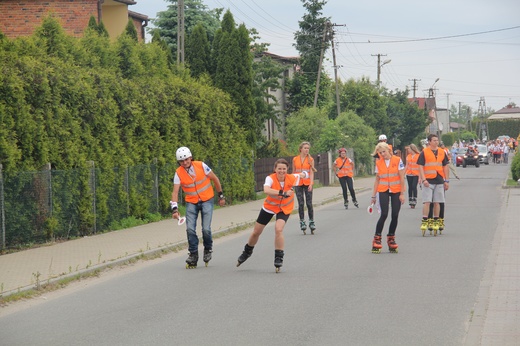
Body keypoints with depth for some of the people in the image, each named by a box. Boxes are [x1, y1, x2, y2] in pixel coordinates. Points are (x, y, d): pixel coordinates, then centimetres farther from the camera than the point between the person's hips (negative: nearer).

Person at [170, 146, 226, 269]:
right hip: (191, 203, 2)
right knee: (190, 229, -10)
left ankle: (208, 249, 17)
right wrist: (174, 208, -28)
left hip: (206, 200, -2)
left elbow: (215, 179, -1)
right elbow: (175, 191, -16)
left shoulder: (201, 166, -13)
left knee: (206, 229, -11)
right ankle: (193, 254, 7)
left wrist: (221, 195, 5)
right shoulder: (179, 173, -10)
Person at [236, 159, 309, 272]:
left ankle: (279, 258, -10)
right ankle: (247, 252, 41)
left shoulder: (291, 178, -20)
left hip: (284, 209, 0)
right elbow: (266, 190, -48)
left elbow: (305, 174, 0)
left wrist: (303, 174, -24)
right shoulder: (270, 178, -27)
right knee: (256, 232, 12)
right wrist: (283, 193, -57)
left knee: (278, 229, -26)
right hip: (269, 207, 1)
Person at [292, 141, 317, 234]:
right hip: (298, 184, 1)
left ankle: (311, 222, 8)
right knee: (301, 203, -1)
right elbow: (293, 172, 10)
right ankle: (302, 222, 7)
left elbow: (311, 172, -6)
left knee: (309, 203, -2)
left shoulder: (310, 159, 1)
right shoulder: (295, 159, 4)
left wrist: (311, 184, -16)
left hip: (308, 183, -1)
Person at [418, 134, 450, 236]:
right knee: (427, 201, -8)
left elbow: (445, 167, 16)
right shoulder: (424, 152, 0)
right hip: (428, 181, -4)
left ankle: (436, 221, 15)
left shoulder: (442, 152, 12)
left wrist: (447, 181, 11)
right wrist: (423, 179, -15)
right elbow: (420, 166, -4)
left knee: (437, 202, 7)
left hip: (439, 181, 4)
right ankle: (424, 221, -5)